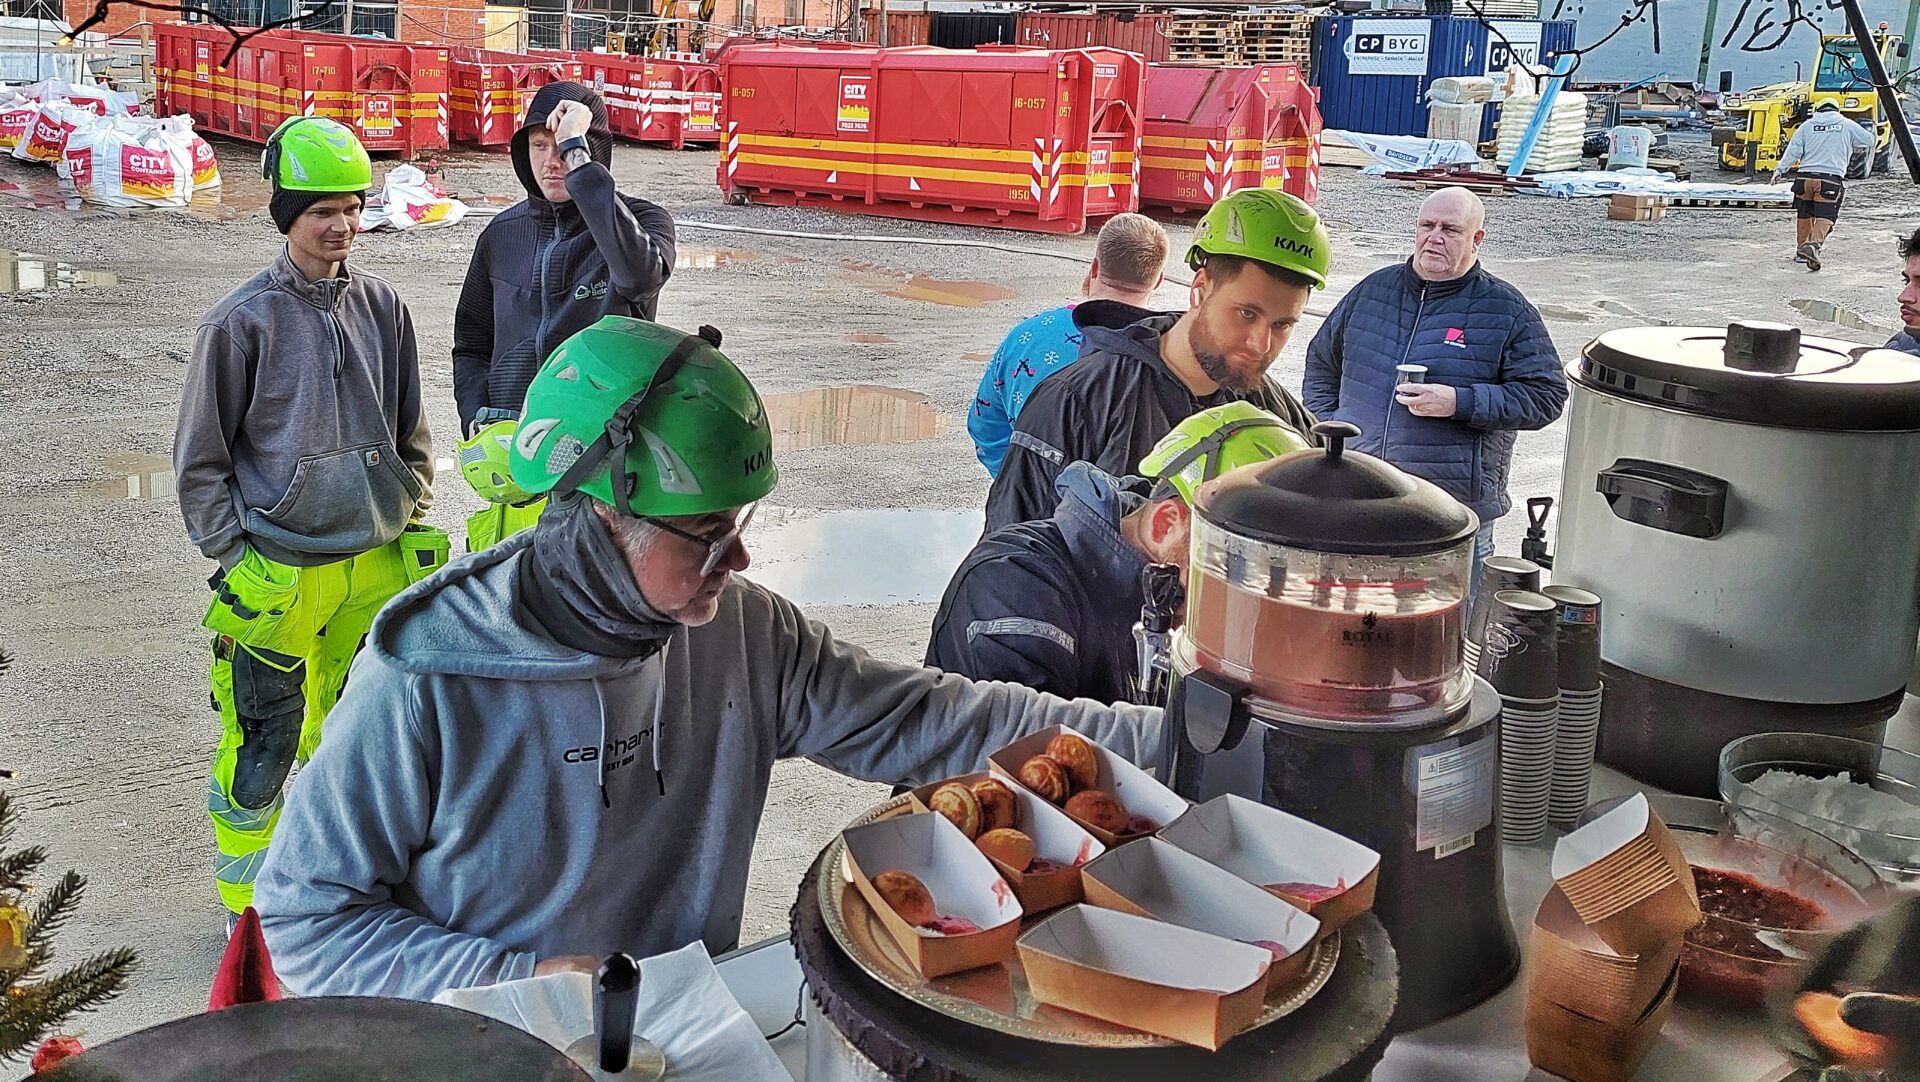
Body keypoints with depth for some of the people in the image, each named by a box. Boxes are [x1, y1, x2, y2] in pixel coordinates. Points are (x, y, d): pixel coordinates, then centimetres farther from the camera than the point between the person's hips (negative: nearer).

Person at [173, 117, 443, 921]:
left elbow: (411, 433, 14)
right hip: (280, 578, -4)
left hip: (377, 568, 4)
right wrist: (233, 555, -7)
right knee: (263, 743, 3)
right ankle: (248, 901, 21)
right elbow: (199, 457, -3)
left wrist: (408, 519, 8)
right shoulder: (243, 321, -8)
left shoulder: (381, 308, 4)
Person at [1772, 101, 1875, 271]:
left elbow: (1793, 150, 1)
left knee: (1804, 215, 17)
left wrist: (1779, 170, 3)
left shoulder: (1807, 125, 10)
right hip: (1831, 179, -2)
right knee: (1825, 216, -7)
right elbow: (1869, 140, 22)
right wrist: (1854, 148, 41)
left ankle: (1801, 249, 25)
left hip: (1805, 176, 2)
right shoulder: (1848, 125, 10)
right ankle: (1814, 244, -32)